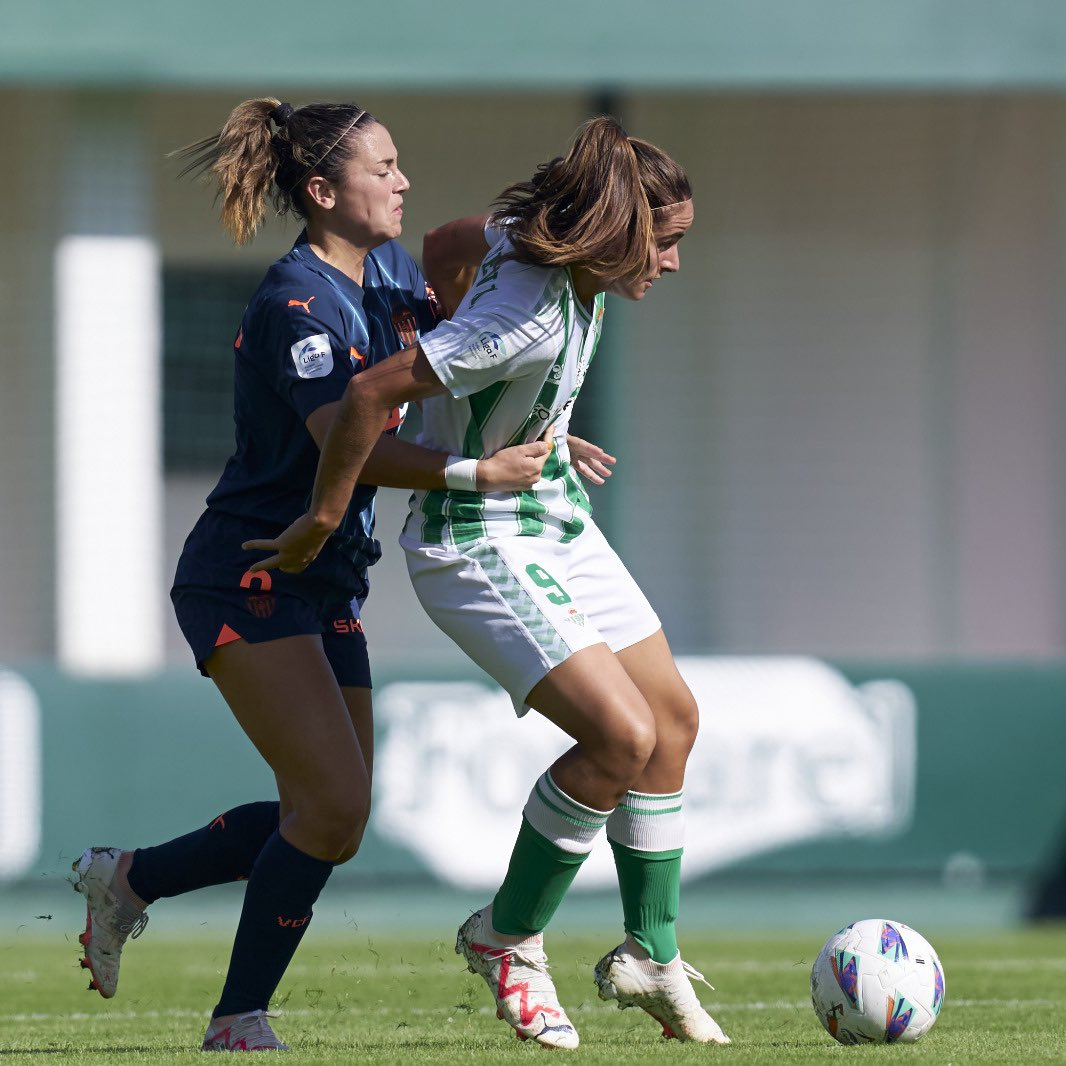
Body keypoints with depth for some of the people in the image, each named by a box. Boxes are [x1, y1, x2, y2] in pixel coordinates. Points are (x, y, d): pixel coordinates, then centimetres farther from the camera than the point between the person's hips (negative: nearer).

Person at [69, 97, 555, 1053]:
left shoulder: (387, 274, 7)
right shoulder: (295, 305, -20)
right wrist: (474, 473, -41)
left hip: (327, 588, 9)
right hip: (249, 581, -9)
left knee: (333, 826, 7)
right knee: (333, 802, -16)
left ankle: (127, 878, 24)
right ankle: (239, 1022, -5)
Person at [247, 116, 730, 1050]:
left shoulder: (528, 235, -5)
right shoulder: (525, 319, -32)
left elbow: (448, 246, 15)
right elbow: (371, 393, -32)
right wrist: (321, 523, -19)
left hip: (556, 523, 10)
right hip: (480, 546, -10)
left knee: (672, 717, 11)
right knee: (621, 733, -19)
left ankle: (650, 956, 22)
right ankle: (508, 939, 0)